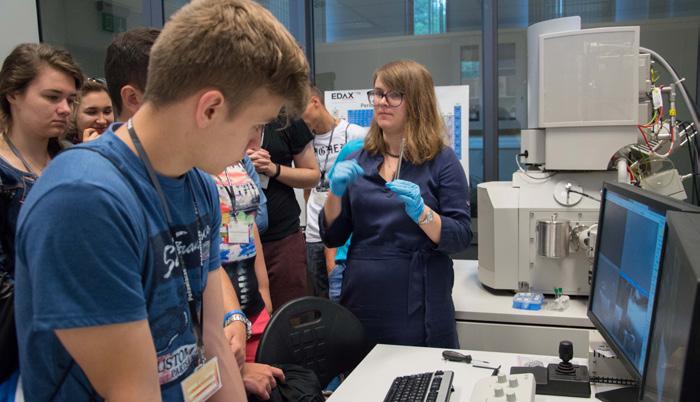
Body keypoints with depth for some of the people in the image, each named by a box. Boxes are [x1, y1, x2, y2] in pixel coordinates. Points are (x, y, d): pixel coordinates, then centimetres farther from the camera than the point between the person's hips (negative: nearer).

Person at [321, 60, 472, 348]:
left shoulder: (441, 161, -4)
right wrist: (336, 192, -10)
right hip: (360, 305, 3)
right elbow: (332, 237, 6)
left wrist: (421, 212, -25)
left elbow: (460, 238, -9)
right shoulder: (359, 161, 6)